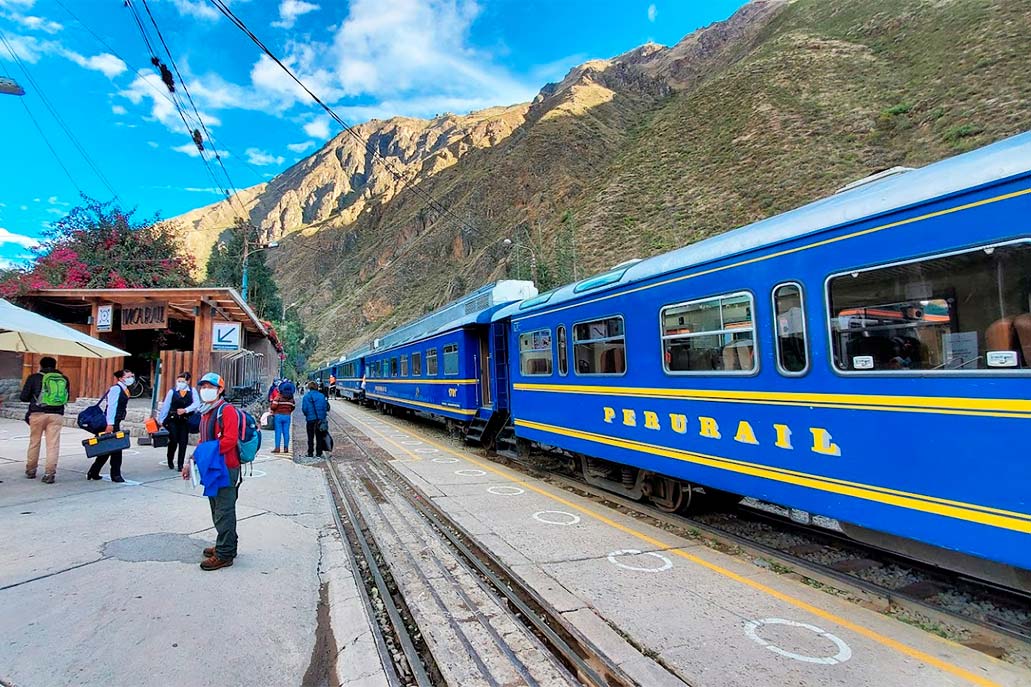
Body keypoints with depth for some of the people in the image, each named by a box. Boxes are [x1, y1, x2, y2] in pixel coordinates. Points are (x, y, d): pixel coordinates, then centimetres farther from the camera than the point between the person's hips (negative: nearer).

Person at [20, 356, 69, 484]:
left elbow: (23, 397, 3)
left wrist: (34, 399, 21)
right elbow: (66, 398, 13)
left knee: (34, 442, 15)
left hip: (38, 414, 0)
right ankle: (49, 473, -2)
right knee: (53, 445, 1)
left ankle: (30, 470, 27)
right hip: (56, 415, 1)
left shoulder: (34, 377, 1)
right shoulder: (63, 379, 7)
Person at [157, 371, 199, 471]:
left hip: (185, 420, 1)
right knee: (173, 440, -4)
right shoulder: (172, 391, 1)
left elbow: (197, 403, -11)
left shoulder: (192, 391, 1)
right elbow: (165, 406, 4)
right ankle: (170, 461, 22)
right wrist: (161, 419, 6)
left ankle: (180, 465, 14)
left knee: (183, 442, 3)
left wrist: (185, 410, -22)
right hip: (173, 420, -1)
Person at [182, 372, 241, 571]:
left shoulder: (227, 410, -12)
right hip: (211, 468, 10)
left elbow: (230, 439, -23)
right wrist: (192, 461, 16)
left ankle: (224, 554, 4)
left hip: (226, 467, -10)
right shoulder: (205, 413, 18)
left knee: (224, 511, -3)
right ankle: (226, 545, 31)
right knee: (218, 509, 18)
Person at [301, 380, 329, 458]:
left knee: (310, 437, 11)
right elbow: (326, 407, -4)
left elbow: (304, 408, -9)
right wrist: (324, 416, 7)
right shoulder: (322, 396, -3)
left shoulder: (306, 396, -7)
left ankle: (310, 453, 14)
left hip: (310, 419, -1)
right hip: (320, 419, 1)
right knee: (319, 437, 10)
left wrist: (307, 414, 10)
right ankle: (319, 453, 11)